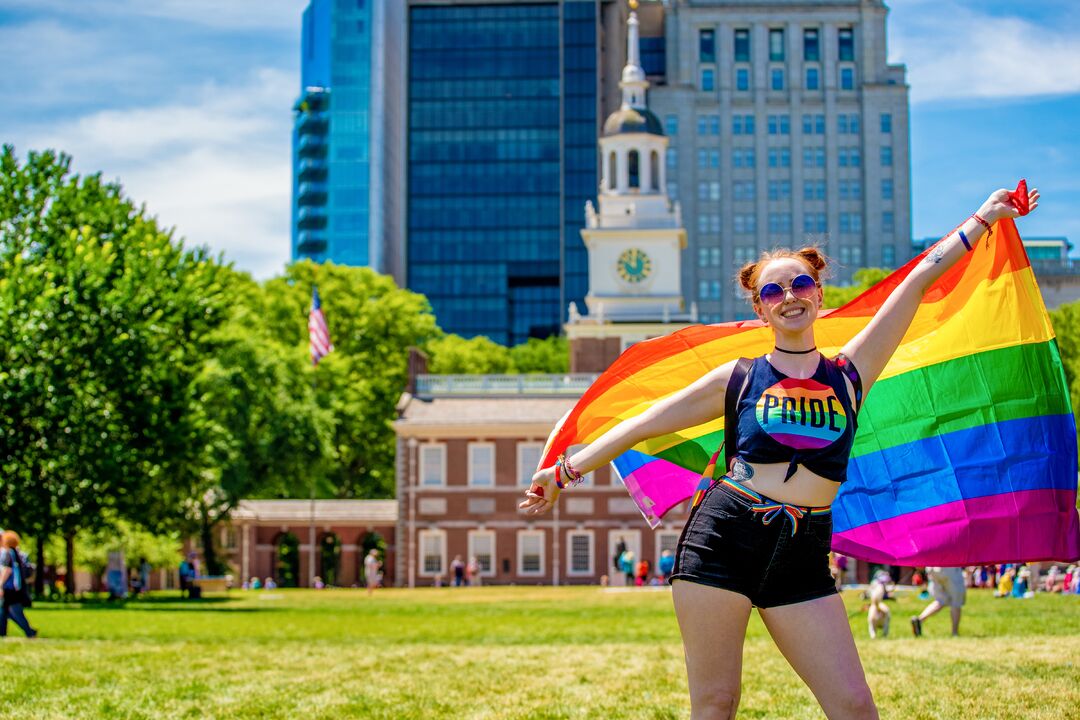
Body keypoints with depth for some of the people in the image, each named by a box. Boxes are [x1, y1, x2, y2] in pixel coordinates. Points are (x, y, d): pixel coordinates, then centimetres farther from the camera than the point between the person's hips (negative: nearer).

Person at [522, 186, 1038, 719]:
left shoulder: (849, 373, 12)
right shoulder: (737, 379, 10)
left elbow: (921, 278, 14)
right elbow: (644, 424, 13)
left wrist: (985, 216, 17)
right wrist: (565, 472, 12)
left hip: (802, 557, 2)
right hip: (724, 538, -1)